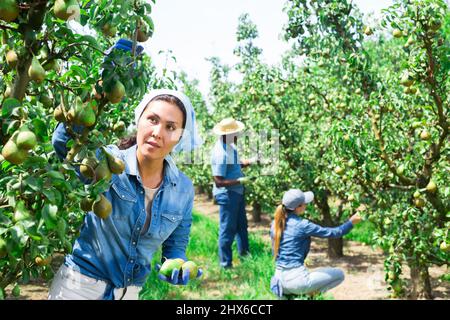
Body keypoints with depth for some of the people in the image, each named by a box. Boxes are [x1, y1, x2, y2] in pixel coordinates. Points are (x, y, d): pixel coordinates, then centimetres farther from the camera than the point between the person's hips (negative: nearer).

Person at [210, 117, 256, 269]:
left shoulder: (229, 146, 2)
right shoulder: (220, 153, -28)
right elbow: (219, 182, -29)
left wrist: (249, 162, 4)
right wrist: (240, 181, -26)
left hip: (237, 192, 10)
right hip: (227, 195, -10)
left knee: (241, 224, 26)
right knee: (228, 229, 3)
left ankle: (244, 251, 46)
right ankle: (226, 263, 17)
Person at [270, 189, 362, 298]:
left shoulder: (275, 224, 4)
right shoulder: (302, 225, -15)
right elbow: (333, 233, -7)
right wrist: (351, 222, 7)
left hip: (280, 278, 7)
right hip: (296, 279, -7)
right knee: (339, 274, 10)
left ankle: (289, 293, 12)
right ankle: (310, 293, -4)